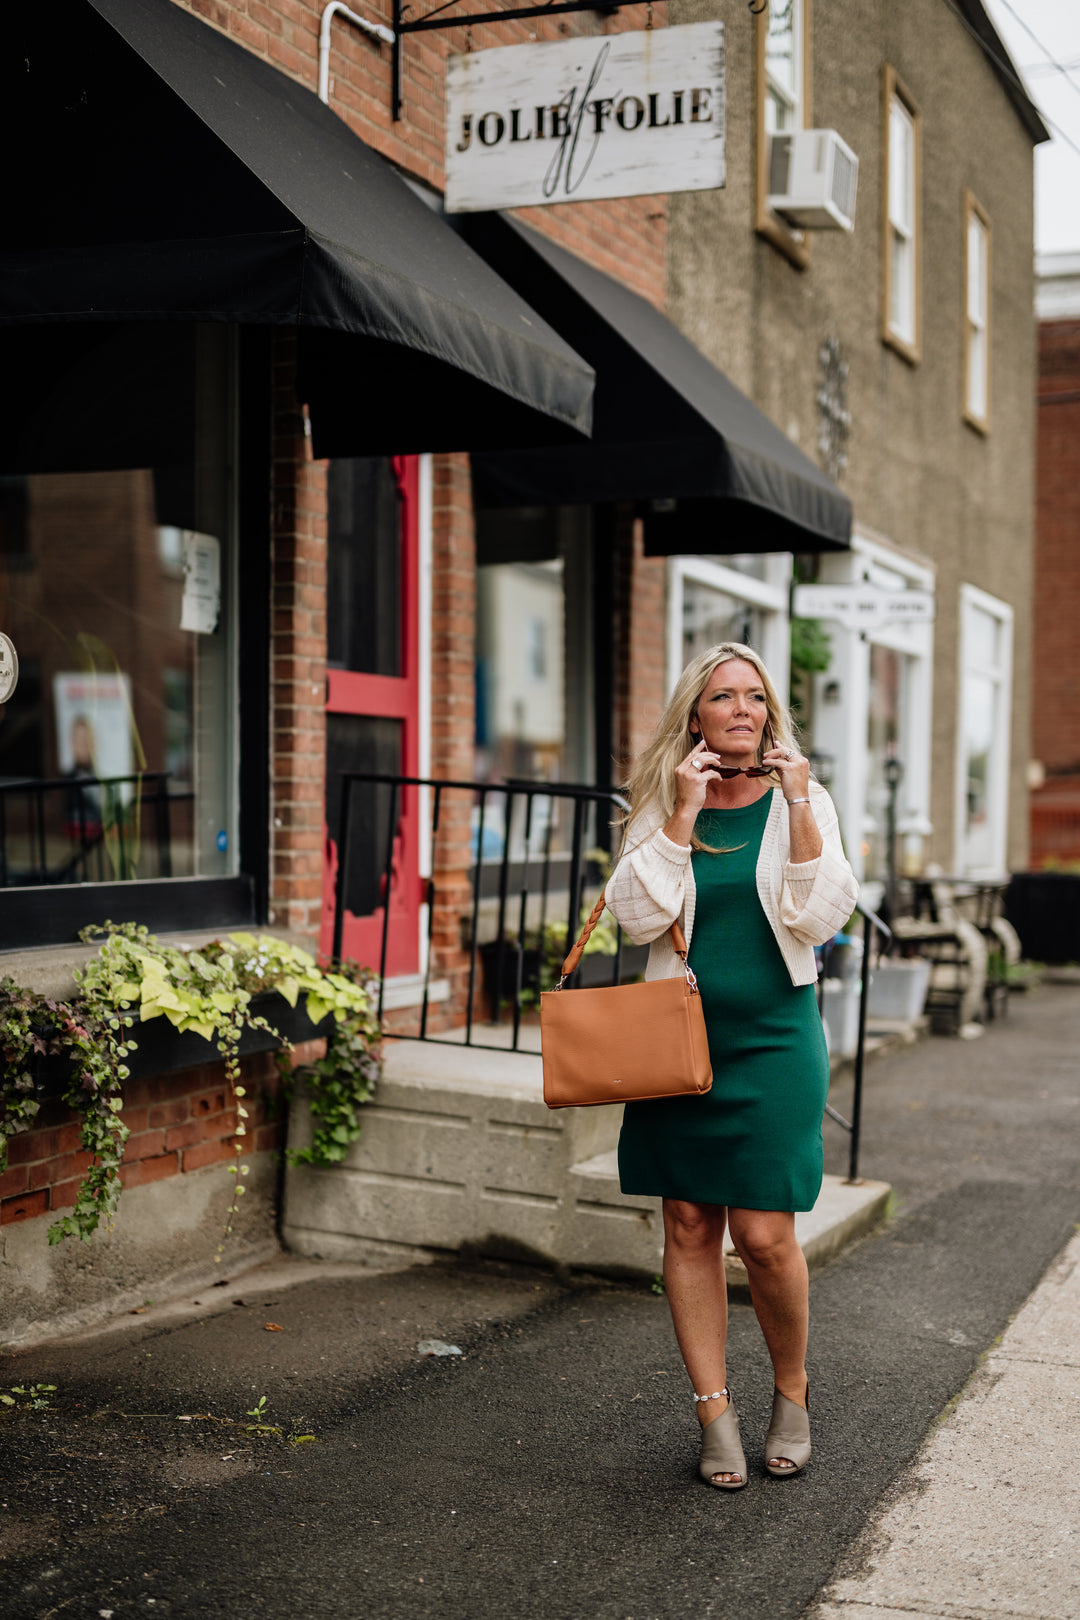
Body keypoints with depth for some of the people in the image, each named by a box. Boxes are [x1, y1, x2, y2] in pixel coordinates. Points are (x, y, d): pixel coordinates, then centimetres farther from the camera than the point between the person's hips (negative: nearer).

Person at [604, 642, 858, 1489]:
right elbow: (638, 916, -7)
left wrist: (799, 809, -15)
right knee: (689, 1226, 4)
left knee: (764, 1234, -5)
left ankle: (793, 1391, 20)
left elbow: (822, 918, -8)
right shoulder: (663, 805, 5)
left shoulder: (802, 801, 2)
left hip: (772, 1039, -2)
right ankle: (716, 1413, 16)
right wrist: (684, 815, -12)